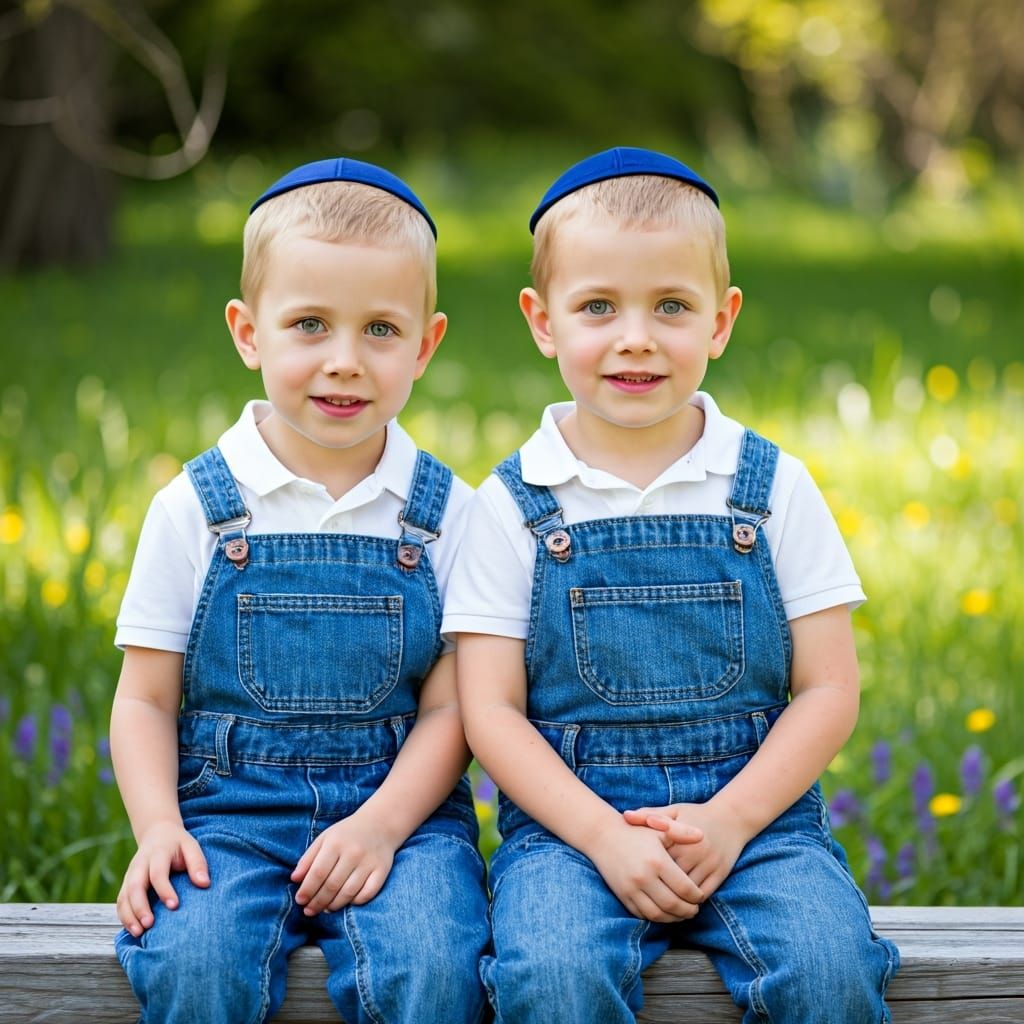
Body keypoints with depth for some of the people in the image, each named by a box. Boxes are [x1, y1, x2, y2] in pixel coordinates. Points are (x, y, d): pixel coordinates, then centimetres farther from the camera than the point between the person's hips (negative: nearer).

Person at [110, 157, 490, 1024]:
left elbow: (450, 708, 1)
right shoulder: (196, 508, 3)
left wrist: (381, 825, -15)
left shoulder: (448, 515, 4)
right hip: (232, 807, 0)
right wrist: (157, 827, -11)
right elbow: (144, 700, 5)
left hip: (401, 804, 0)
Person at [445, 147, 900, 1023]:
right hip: (569, 820, -1)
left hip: (755, 810, 1)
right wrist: (604, 835, -14)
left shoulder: (772, 489, 5)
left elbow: (829, 693, 4)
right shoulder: (513, 506, 3)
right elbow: (491, 710, 0)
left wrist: (729, 821, -10)